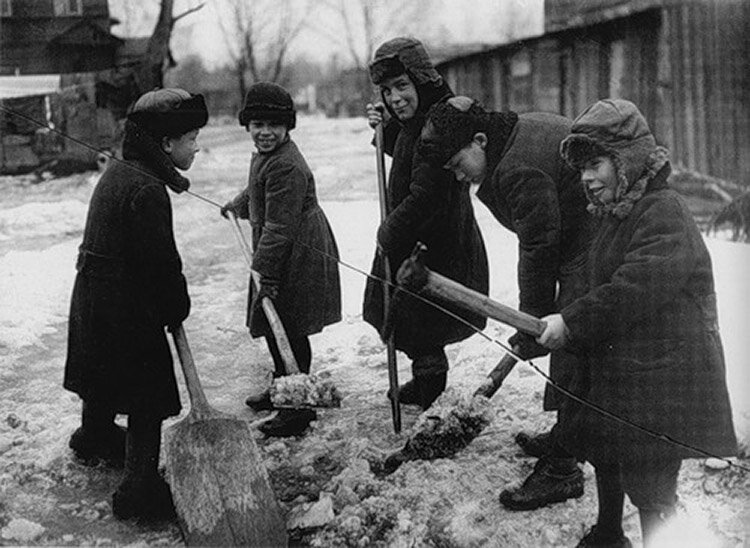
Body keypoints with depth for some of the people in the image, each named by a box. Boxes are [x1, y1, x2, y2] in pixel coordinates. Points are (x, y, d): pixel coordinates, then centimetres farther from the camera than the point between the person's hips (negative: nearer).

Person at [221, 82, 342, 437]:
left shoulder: (286, 167, -23)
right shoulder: (264, 156, 11)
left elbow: (279, 227, -26)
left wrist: (263, 268, -25)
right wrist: (236, 207, 51)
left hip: (297, 257, -10)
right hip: (279, 255, 10)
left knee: (289, 331, -5)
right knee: (275, 328, 19)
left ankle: (299, 407, 4)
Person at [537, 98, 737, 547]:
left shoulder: (665, 214, -20)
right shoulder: (618, 215, 12)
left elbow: (634, 291, -27)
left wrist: (571, 323, -21)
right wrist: (561, 326, 11)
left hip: (664, 382, -10)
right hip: (615, 371, 10)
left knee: (651, 490, -3)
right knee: (604, 457, 25)